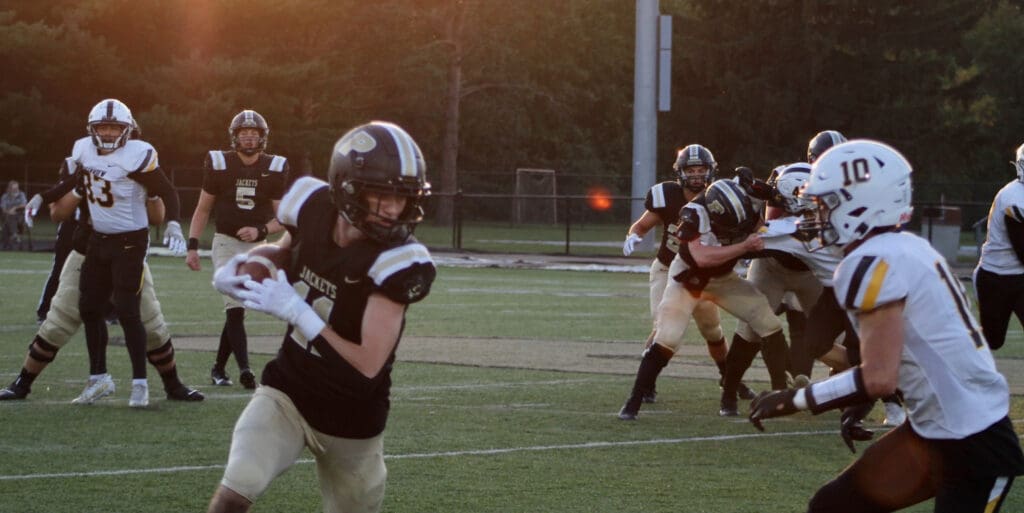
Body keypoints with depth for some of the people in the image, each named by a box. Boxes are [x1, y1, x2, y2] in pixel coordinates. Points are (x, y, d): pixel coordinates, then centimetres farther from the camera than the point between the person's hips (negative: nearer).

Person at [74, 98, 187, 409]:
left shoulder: (137, 155, -18)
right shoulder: (83, 150, 1)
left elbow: (166, 191, -13)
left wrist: (173, 223, -27)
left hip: (130, 242, -7)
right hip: (98, 239, 7)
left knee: (126, 311, -10)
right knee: (89, 308, 10)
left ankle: (140, 383, -2)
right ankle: (98, 375, 25)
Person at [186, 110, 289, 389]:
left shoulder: (273, 169, -1)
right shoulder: (219, 164, -3)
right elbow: (202, 209, 5)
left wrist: (261, 231, -17)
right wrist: (192, 246, -1)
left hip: (257, 246, 2)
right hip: (226, 243, -2)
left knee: (236, 309, 5)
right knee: (235, 306, -15)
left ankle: (219, 367, 19)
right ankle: (244, 369, -21)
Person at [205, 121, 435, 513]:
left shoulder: (395, 261, -24)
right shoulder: (312, 209, -10)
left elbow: (367, 367, -25)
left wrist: (297, 312, -27)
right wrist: (239, 269, -6)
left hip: (350, 422, -2)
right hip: (286, 393, 3)